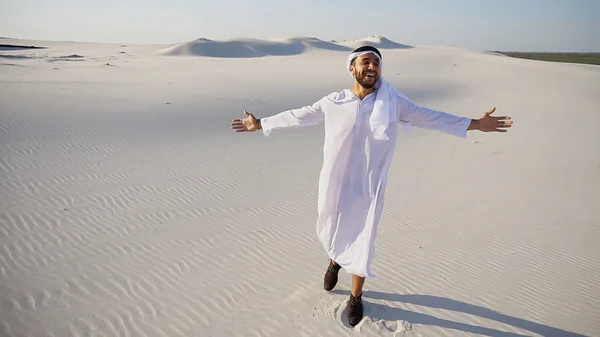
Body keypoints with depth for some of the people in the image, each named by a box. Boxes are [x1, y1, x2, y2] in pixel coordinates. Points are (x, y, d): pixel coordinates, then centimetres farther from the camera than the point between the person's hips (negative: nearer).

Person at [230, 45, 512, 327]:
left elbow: (429, 117, 2)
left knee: (362, 243, 7)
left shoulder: (393, 102, -3)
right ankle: (335, 261, 56)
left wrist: (476, 124, 2)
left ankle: (356, 297, 35)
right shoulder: (333, 103, -3)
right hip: (335, 184, 1)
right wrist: (260, 124, 9)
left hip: (369, 187, 0)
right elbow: (298, 116, 5)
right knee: (330, 233, 17)